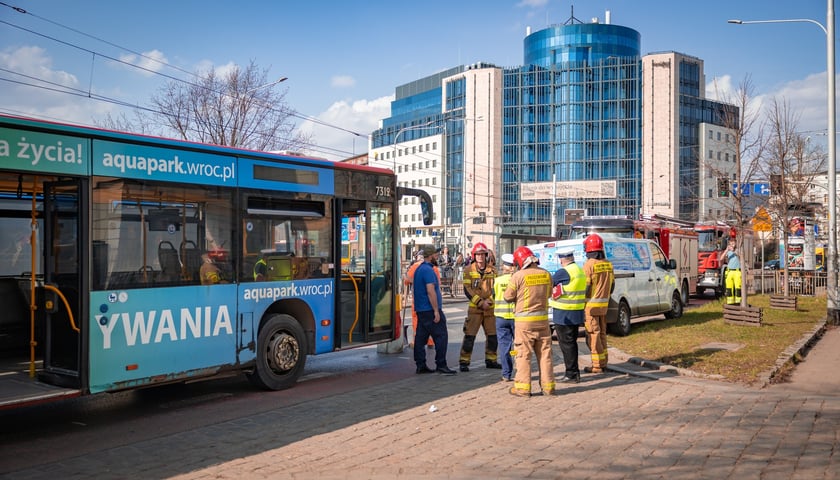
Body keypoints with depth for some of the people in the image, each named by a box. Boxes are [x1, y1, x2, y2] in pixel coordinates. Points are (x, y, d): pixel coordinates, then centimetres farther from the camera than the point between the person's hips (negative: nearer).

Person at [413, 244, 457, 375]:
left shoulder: (419, 269, 17)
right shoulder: (428, 270, -15)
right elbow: (431, 291, -21)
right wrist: (436, 311, -20)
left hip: (420, 309, 10)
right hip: (430, 310, -10)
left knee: (421, 337, 8)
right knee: (441, 336, -5)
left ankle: (420, 365, 11)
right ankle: (441, 365, -5)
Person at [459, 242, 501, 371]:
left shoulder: (492, 270, 8)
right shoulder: (468, 270, -2)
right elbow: (467, 290, -8)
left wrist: (489, 301, -9)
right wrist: (480, 303, -14)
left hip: (490, 308, 4)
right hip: (474, 308, -4)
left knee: (493, 335, 10)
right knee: (469, 336, -7)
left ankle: (491, 360, 24)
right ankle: (464, 362, 0)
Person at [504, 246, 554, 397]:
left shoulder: (518, 276, -13)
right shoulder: (546, 274, 2)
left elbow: (508, 297, -5)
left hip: (524, 320, -4)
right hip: (543, 319, 4)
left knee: (523, 354, 3)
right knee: (545, 353, 11)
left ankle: (523, 387, 6)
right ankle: (548, 386, 18)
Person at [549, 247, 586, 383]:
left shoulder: (563, 272, -18)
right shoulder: (581, 271, 11)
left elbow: (549, 284, -8)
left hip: (564, 314, -9)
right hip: (577, 313, 9)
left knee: (566, 343, -2)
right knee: (571, 342, 17)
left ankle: (572, 373, 2)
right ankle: (573, 372, 26)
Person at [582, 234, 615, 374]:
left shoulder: (589, 264, -16)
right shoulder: (608, 264, 6)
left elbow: (585, 286, -17)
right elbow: (612, 285, 13)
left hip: (591, 304, -7)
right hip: (604, 304, 7)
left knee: (593, 334, -1)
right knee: (602, 333, 16)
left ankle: (597, 365, 1)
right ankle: (603, 362, 23)